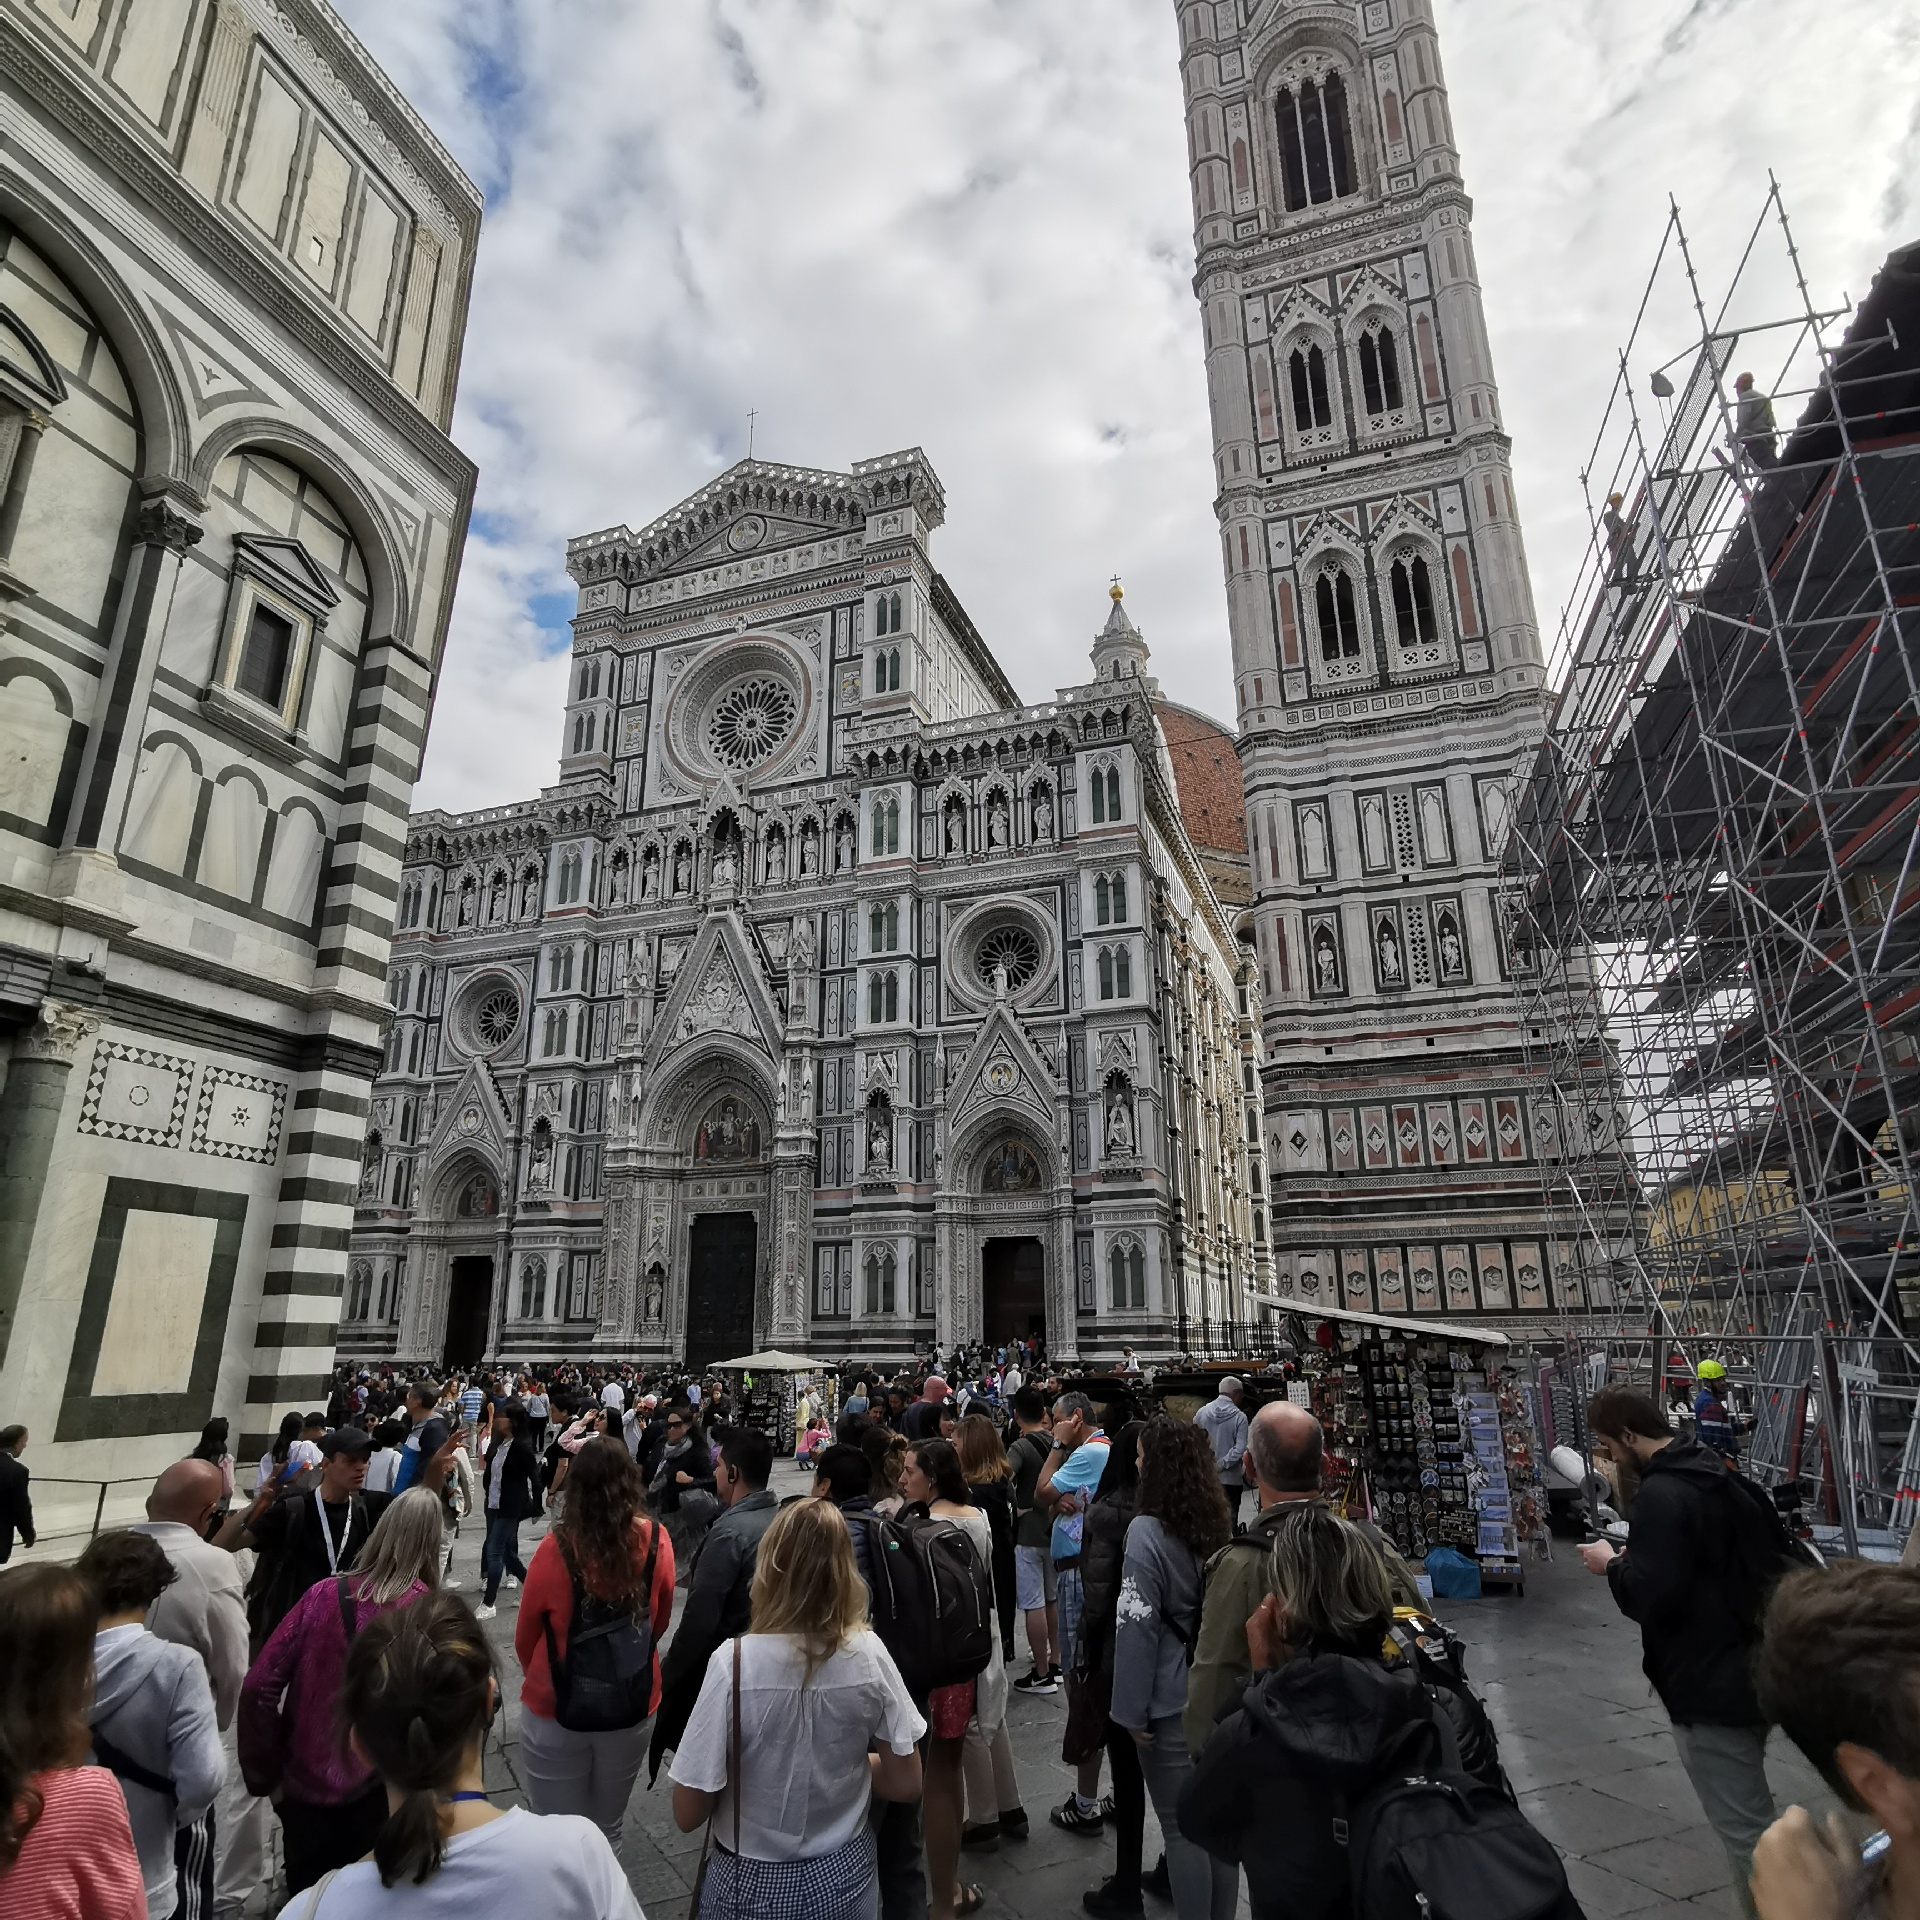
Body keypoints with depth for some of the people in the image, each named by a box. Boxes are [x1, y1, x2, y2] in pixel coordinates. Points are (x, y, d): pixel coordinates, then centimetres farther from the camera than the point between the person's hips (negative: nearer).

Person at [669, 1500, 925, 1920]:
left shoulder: (734, 1661, -25)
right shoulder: (869, 1654, -17)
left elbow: (688, 1814, -16)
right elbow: (906, 1783, -6)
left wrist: (747, 1773, 1)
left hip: (753, 1885, -1)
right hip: (843, 1877, 2)